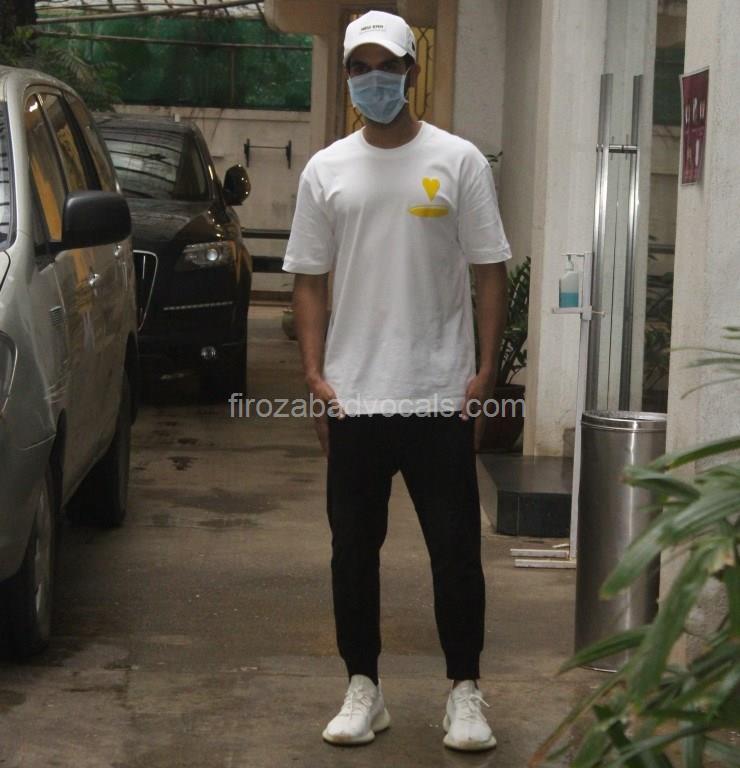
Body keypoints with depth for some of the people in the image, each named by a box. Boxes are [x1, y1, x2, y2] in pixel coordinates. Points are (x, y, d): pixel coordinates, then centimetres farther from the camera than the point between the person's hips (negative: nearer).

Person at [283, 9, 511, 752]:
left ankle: (464, 691, 15)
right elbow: (310, 280, 8)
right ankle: (363, 689, 22)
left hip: (439, 398, -2)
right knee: (354, 550, 9)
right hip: (353, 399, 2)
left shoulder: (459, 162, 0)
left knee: (455, 550, 3)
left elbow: (490, 271, 0)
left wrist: (485, 371, -8)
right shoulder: (325, 171, 6)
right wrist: (315, 373, -2)